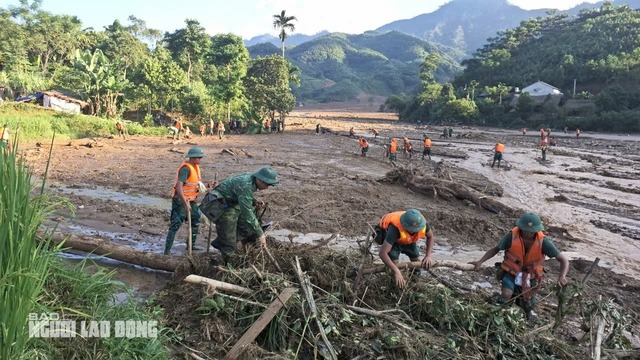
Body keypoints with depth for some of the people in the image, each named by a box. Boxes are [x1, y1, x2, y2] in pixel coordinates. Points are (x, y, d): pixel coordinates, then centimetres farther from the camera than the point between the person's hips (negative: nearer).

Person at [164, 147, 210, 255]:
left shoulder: (195, 167, 8)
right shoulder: (186, 168, -22)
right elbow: (179, 186, -31)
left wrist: (203, 187, 0)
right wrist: (185, 204, -36)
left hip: (191, 200, 9)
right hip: (180, 200, -9)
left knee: (196, 222, 17)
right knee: (175, 225, -8)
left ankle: (191, 245, 33)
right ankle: (167, 250, -2)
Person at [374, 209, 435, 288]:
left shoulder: (422, 223, -33)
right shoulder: (396, 228, -47)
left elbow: (430, 236, -8)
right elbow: (382, 253, -50)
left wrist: (428, 256, -19)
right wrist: (397, 272, -54)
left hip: (406, 238, 4)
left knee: (416, 259, 3)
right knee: (394, 261, -22)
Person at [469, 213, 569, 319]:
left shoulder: (543, 242, -24)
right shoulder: (511, 236, -24)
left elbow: (564, 260, -21)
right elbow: (496, 249, -9)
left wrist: (562, 277, -40)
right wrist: (480, 262, -19)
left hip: (530, 276, 2)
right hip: (511, 272, -1)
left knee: (527, 305, 12)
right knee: (507, 294, -27)